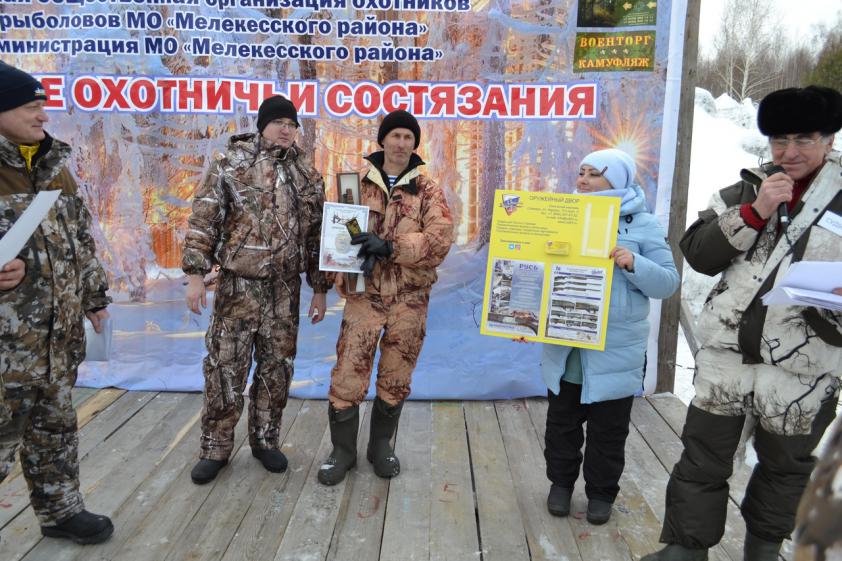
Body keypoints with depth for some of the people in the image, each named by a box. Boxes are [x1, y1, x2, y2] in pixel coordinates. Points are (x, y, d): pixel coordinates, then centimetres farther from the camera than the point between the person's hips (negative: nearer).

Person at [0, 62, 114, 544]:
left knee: (56, 428, 20)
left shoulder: (53, 166, 9)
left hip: (59, 335, 7)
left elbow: (81, 239, 16)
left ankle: (61, 510, 37)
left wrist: (95, 297, 18)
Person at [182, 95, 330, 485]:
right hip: (239, 284, -3)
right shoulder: (232, 163, -2)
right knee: (225, 366, 2)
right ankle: (216, 447, 17)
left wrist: (319, 289, 10)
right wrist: (195, 274, -11)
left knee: (277, 366, 10)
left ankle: (265, 439, 27)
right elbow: (203, 219, -4)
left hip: (285, 288, 3)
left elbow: (316, 234, 11)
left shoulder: (308, 175, 8)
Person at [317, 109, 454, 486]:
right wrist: (363, 253, -17)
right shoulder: (359, 183, 5)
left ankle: (381, 445, 32)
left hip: (409, 299, 0)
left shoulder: (428, 191, 2)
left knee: (395, 380, 12)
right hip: (365, 295, 0)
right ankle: (343, 450, 20)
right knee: (347, 377, 0)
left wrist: (390, 246, -24)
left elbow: (440, 239, -11)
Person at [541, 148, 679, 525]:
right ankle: (561, 482, 34)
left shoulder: (643, 225, -4)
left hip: (615, 350, -3)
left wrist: (633, 264, -23)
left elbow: (668, 283, -6)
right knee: (562, 423, 15)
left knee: (608, 430, 11)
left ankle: (601, 492, 29)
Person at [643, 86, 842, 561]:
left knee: (784, 468, 19)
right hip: (725, 357, 2)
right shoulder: (748, 190, 6)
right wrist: (754, 213, -14)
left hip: (801, 371, -1)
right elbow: (697, 254, -3)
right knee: (702, 459, 10)